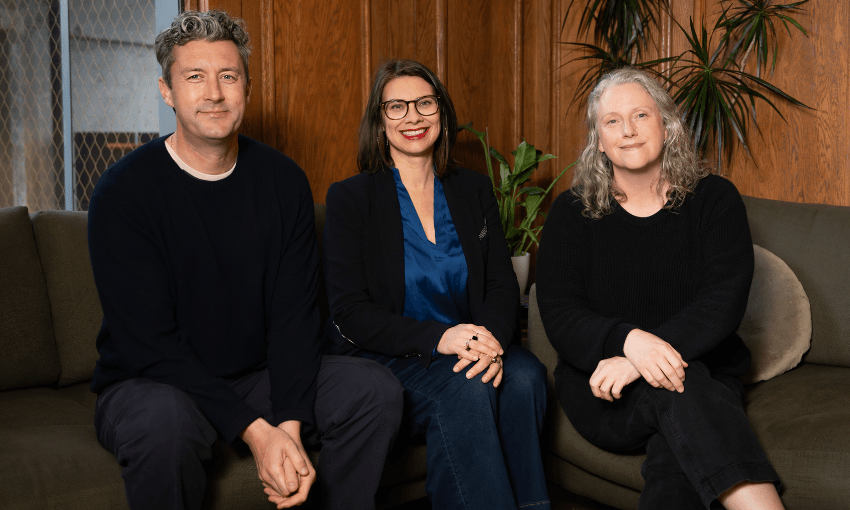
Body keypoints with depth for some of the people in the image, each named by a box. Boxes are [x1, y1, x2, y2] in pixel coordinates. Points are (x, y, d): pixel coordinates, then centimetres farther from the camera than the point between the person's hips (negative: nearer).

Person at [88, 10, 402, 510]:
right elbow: (150, 342, -18)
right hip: (152, 383, -3)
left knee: (377, 389, -16)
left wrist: (290, 424, -21)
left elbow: (295, 313, -5)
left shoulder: (283, 180, -1)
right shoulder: (125, 191, -13)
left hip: (258, 376, 4)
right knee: (164, 420, -37)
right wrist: (256, 431, -26)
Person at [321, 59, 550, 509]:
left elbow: (502, 284, 6)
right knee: (466, 388, -33)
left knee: (525, 374, -28)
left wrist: (493, 338, -18)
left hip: (471, 349, 4)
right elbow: (350, 311, -8)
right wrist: (437, 338, -22)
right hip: (383, 357, -3)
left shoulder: (474, 189, 12)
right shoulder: (350, 198, 0)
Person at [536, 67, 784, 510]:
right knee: (679, 385, -35)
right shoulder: (573, 212, 6)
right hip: (602, 390, 0)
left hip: (705, 378, 1)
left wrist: (639, 360, -25)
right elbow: (558, 313, -5)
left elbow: (724, 301, -9)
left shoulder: (714, 199, 5)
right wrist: (629, 340, -28)